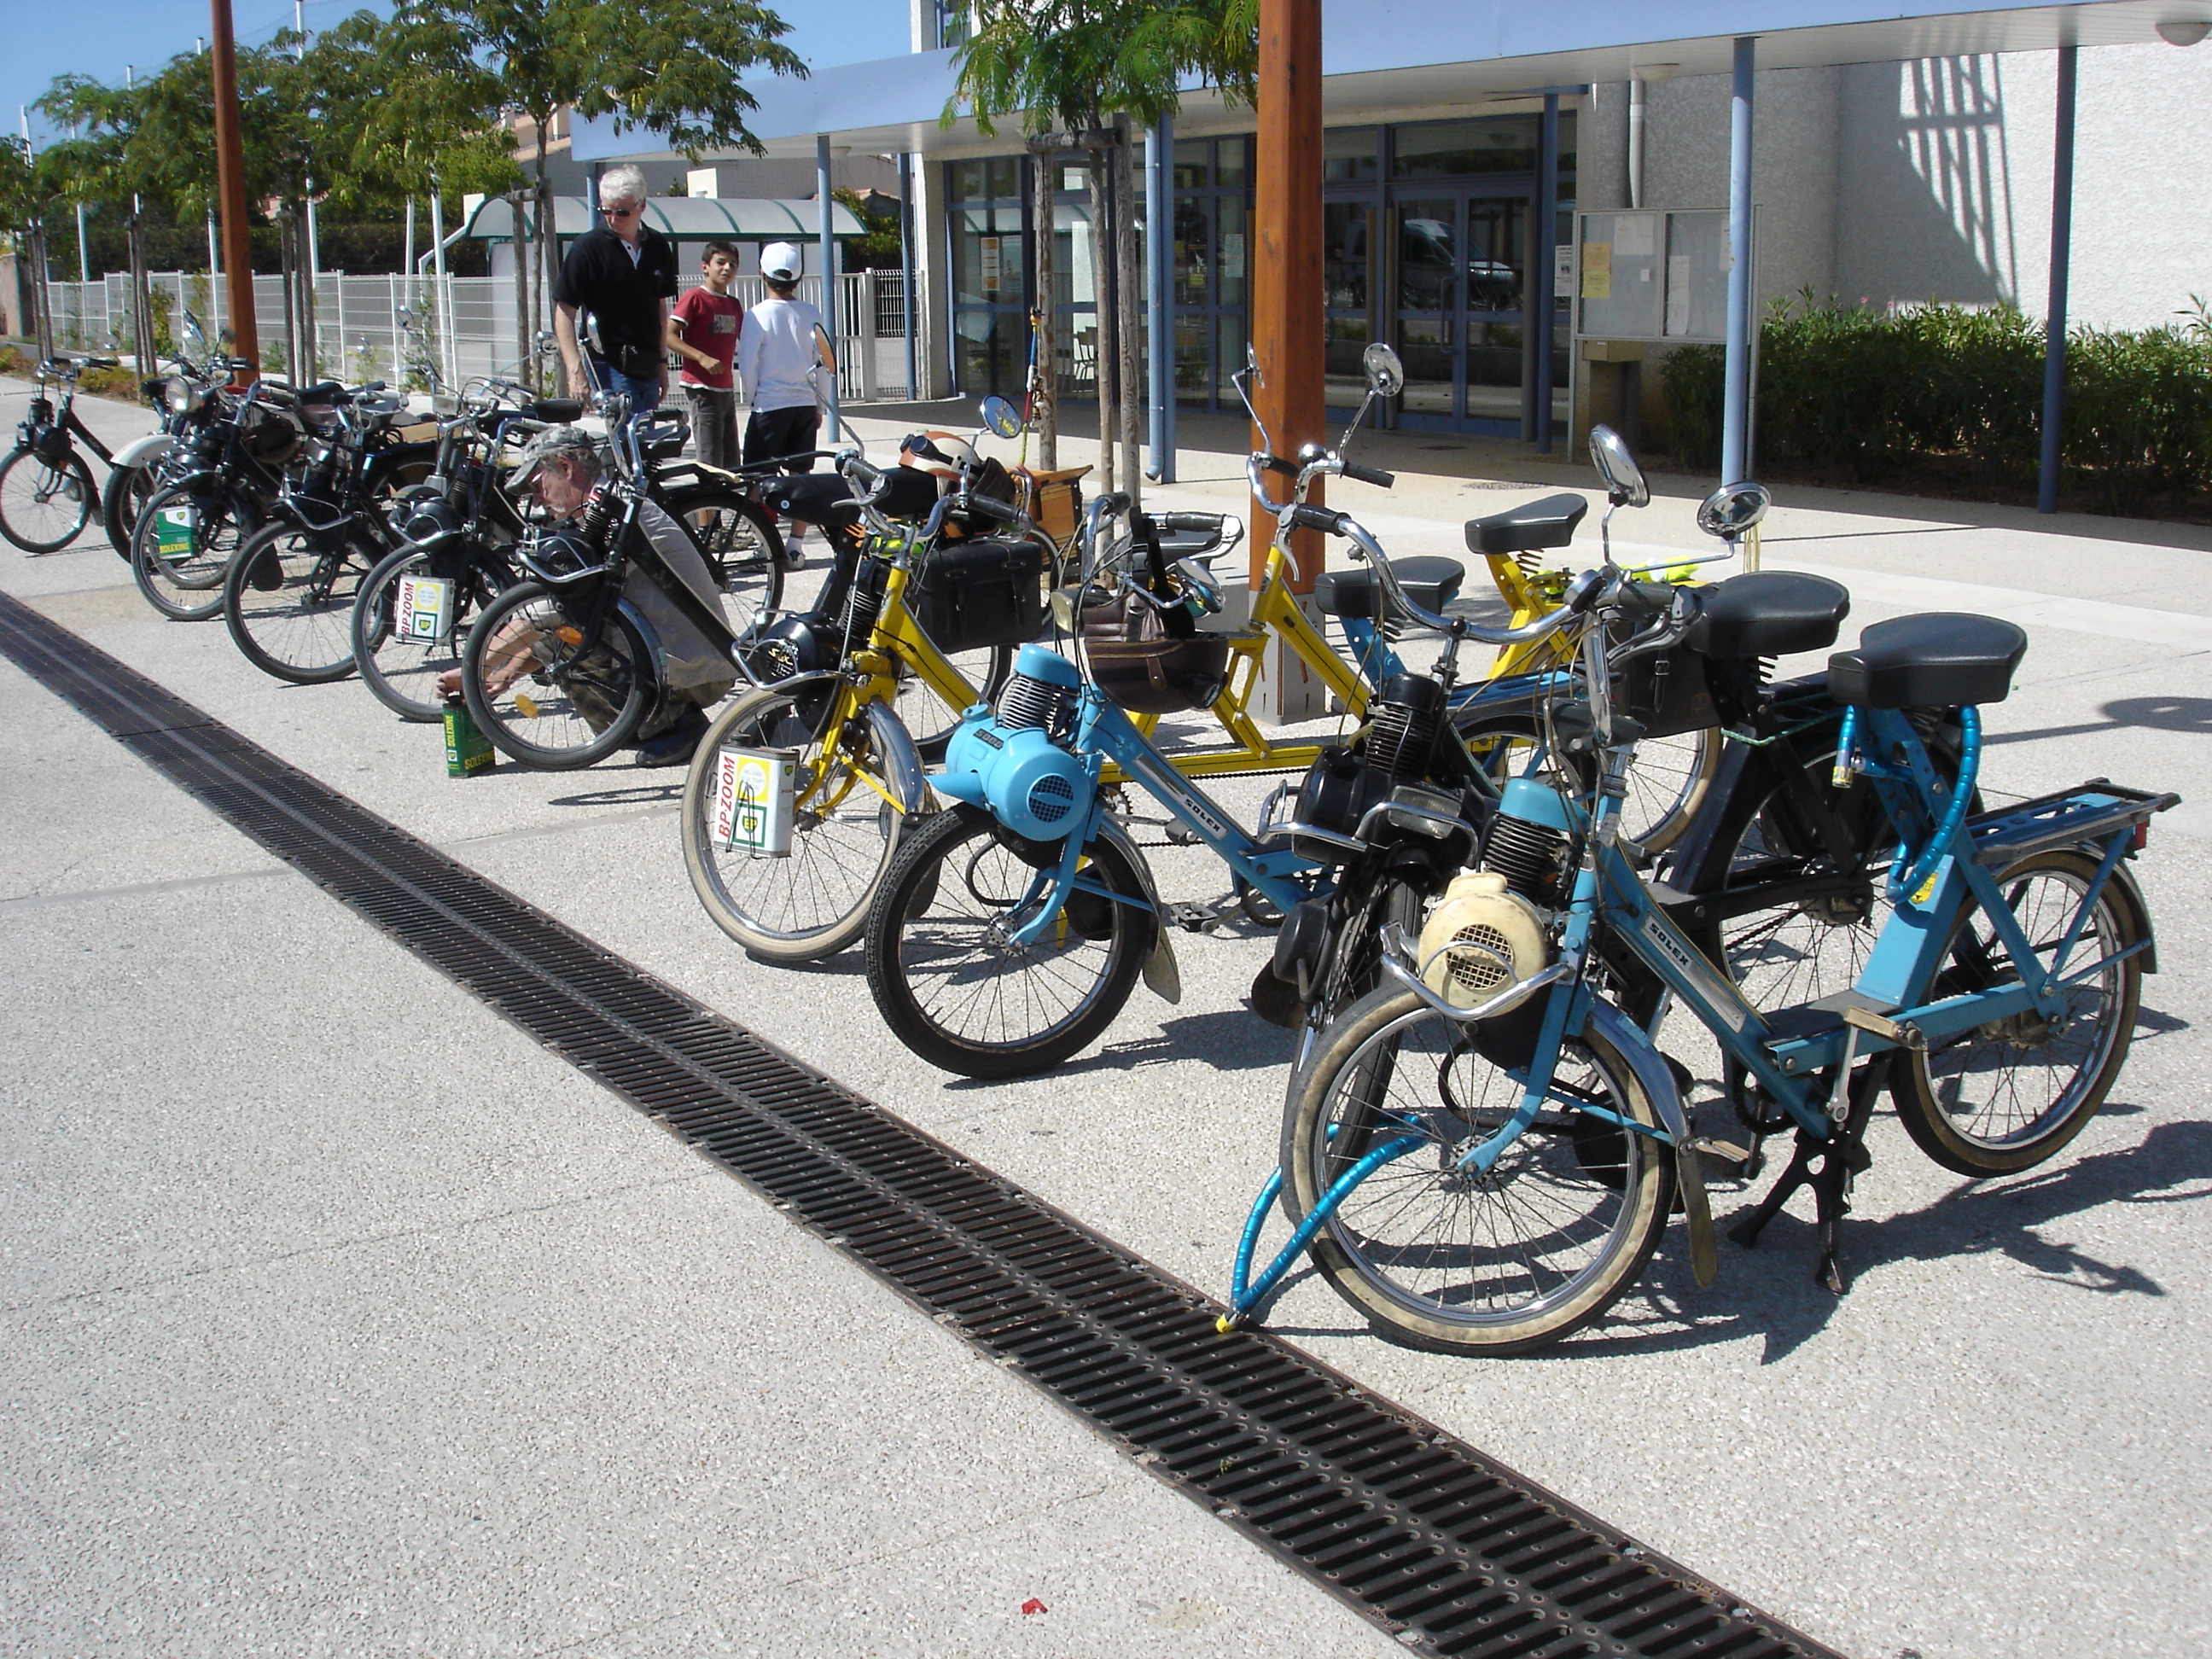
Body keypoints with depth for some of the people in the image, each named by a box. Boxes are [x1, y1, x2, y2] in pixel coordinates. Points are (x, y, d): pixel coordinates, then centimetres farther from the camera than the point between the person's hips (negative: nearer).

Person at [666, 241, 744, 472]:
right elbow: (669, 336, -14)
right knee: (711, 463, -11)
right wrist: (702, 358, -24)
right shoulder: (695, 298, -7)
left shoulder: (733, 304, 14)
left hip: (727, 390, 8)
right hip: (703, 389, -7)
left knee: (732, 464, 10)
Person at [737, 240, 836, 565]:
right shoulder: (810, 314, 2)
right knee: (800, 478, 9)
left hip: (770, 405, -4)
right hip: (805, 405, 4)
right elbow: (826, 363, 6)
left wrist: (753, 400, 8)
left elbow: (747, 366, -8)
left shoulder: (758, 315, -9)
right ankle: (795, 547, 10)